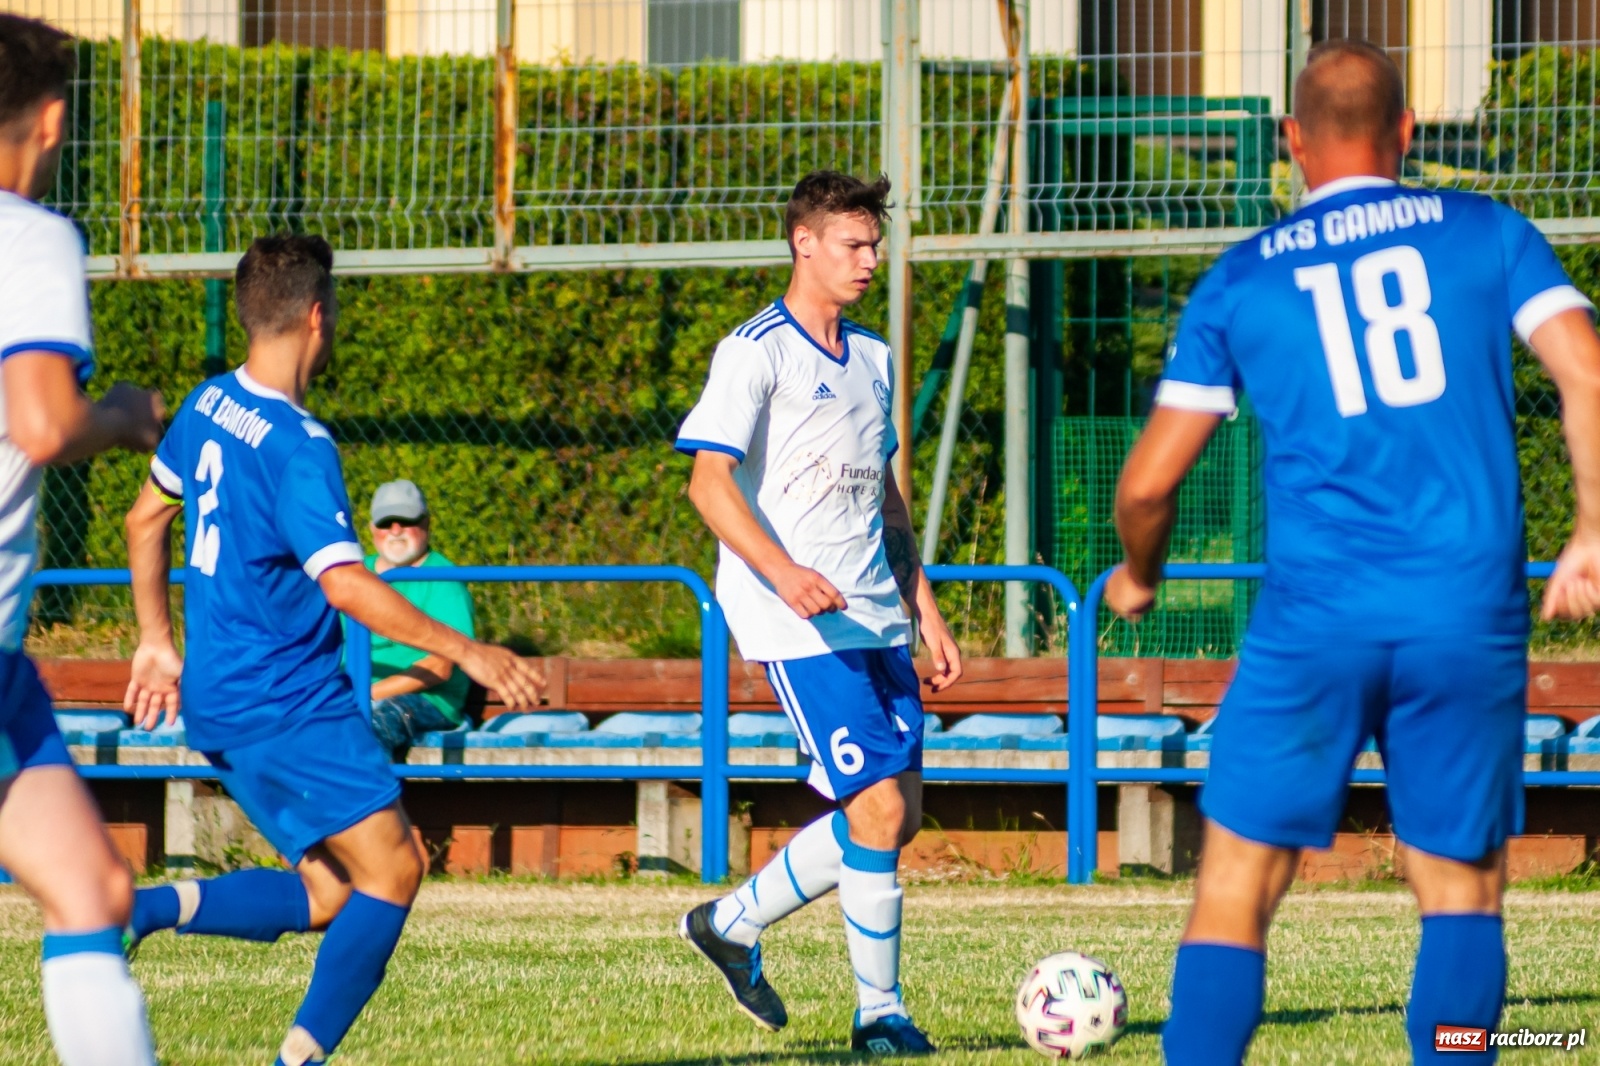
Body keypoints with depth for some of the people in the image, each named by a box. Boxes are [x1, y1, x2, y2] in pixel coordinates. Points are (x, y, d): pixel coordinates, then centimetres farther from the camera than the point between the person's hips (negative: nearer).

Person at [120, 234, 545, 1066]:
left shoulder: (209, 406, 9)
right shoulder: (297, 448, -18)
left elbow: (146, 518, 22)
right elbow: (345, 584, -25)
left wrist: (156, 640, 31)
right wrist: (464, 652, -19)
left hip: (221, 703, 9)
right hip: (288, 706, -9)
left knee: (326, 894, 11)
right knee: (391, 869, -5)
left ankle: (147, 907, -4)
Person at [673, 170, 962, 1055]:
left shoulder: (871, 357, 17)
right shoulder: (756, 352, -7)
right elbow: (709, 480, -15)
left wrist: (923, 608, 20)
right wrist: (781, 570, -29)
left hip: (875, 616, 8)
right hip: (800, 624, -8)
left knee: (897, 813, 6)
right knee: (878, 808, -13)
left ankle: (731, 923, 23)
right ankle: (880, 1014, -3)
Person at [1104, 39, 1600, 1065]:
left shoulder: (1242, 280, 10)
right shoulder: (1488, 234, 9)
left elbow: (1149, 482, 10)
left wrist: (1139, 576, 29)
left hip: (1313, 624, 0)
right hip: (1472, 618, 0)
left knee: (1234, 896, 6)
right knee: (1462, 893, 11)